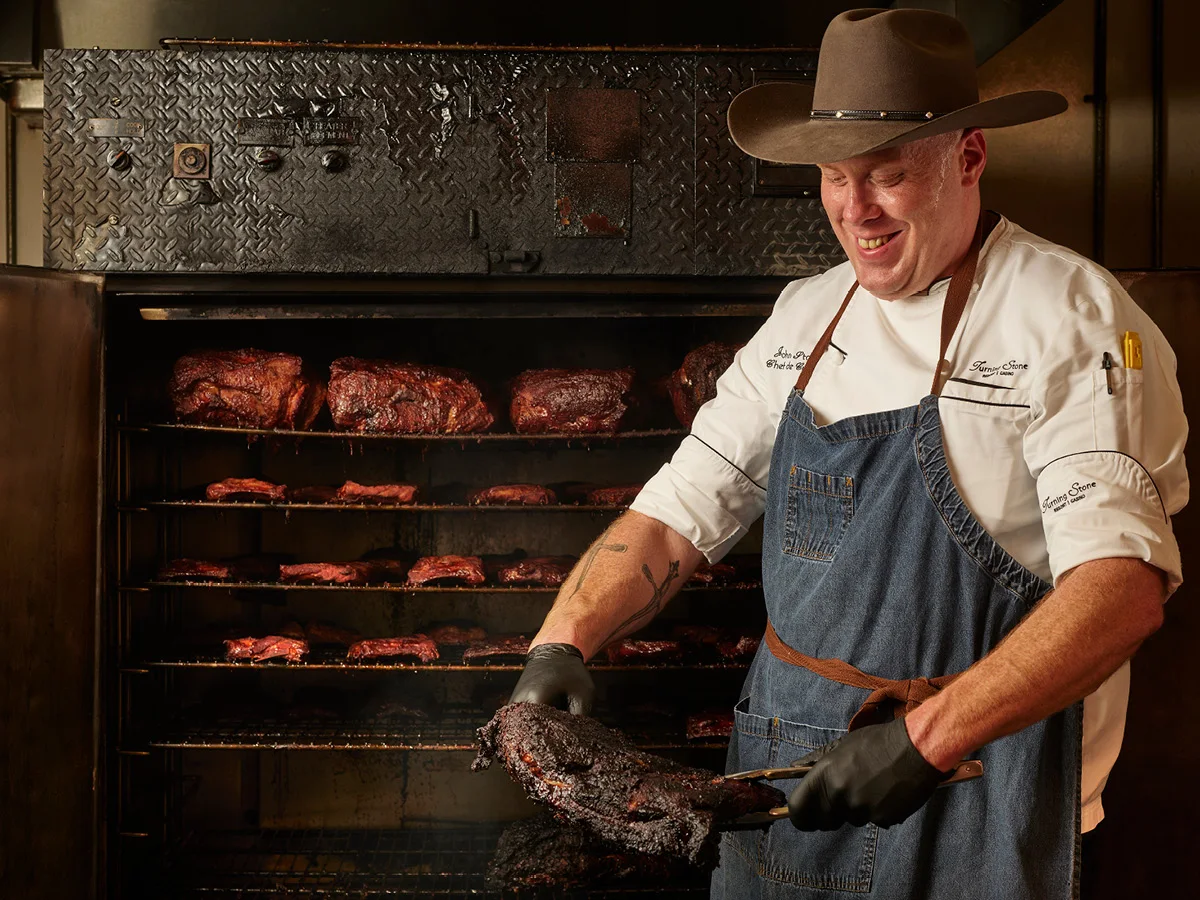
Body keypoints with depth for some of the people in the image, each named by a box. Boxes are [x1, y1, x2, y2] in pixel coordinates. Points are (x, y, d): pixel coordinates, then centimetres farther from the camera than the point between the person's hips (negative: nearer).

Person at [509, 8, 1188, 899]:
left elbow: (1125, 584, -23)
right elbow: (681, 510, 5)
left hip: (970, 807, -5)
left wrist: (928, 739, -30)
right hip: (788, 776, 6)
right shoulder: (805, 315, 7)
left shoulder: (1072, 317, -13)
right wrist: (561, 645, -10)